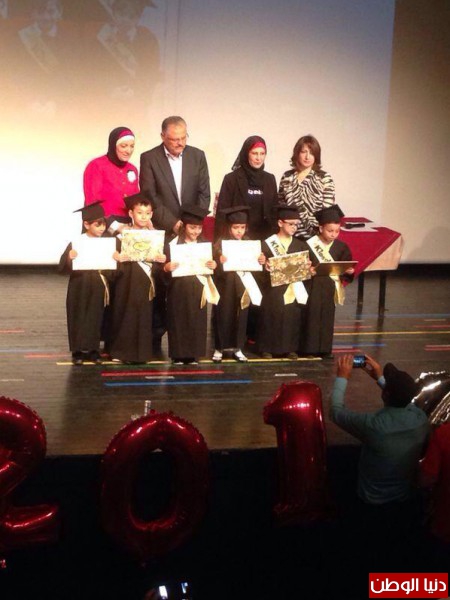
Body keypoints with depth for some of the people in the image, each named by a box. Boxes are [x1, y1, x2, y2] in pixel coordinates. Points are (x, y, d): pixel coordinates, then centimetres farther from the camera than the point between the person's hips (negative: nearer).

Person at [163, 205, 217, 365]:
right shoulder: (172, 244, -4)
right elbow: (163, 266, -5)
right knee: (178, 321, 0)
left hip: (197, 290, 3)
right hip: (178, 290, -3)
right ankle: (178, 355, 8)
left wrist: (214, 265, -8)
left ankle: (193, 355, 13)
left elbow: (211, 262, 13)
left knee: (197, 321, 4)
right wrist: (166, 267, -26)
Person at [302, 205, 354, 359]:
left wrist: (348, 272, -16)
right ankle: (310, 348, 8)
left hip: (330, 289, 3)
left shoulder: (341, 247, 2)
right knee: (312, 316, -2)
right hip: (314, 287, -3)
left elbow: (347, 270, 5)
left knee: (327, 318, 7)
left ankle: (324, 349, 15)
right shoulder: (310, 245, -8)